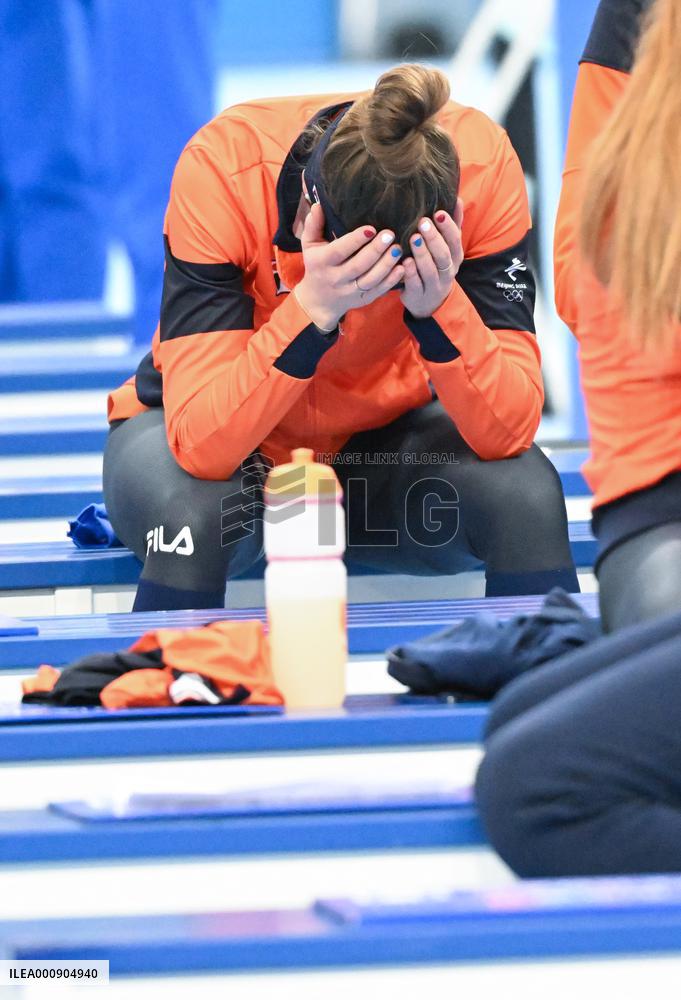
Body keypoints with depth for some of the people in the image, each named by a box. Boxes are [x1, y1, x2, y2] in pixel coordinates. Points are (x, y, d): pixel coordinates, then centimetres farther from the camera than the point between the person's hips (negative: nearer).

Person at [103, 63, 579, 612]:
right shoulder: (221, 169, -30)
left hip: (382, 438, 2)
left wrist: (440, 306, -41)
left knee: (526, 493, -27)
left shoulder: (482, 165, -24)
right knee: (191, 508, -34)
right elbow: (200, 444, -35)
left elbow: (508, 430, -25)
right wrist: (312, 308, -46)